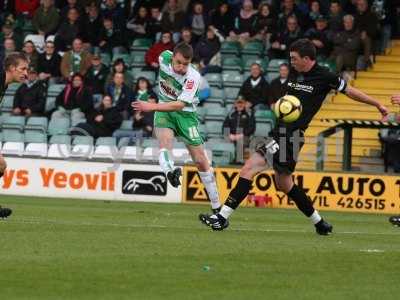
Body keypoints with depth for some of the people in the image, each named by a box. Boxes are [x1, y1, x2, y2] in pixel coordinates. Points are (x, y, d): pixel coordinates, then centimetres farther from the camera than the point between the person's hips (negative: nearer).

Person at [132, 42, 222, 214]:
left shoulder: (192, 77, -26)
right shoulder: (165, 58, -12)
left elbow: (180, 105, -34)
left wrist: (152, 107, -42)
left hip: (185, 114, -3)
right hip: (164, 111, 3)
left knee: (201, 161, -2)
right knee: (165, 138, -32)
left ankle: (216, 207, 9)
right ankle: (170, 172, -63)